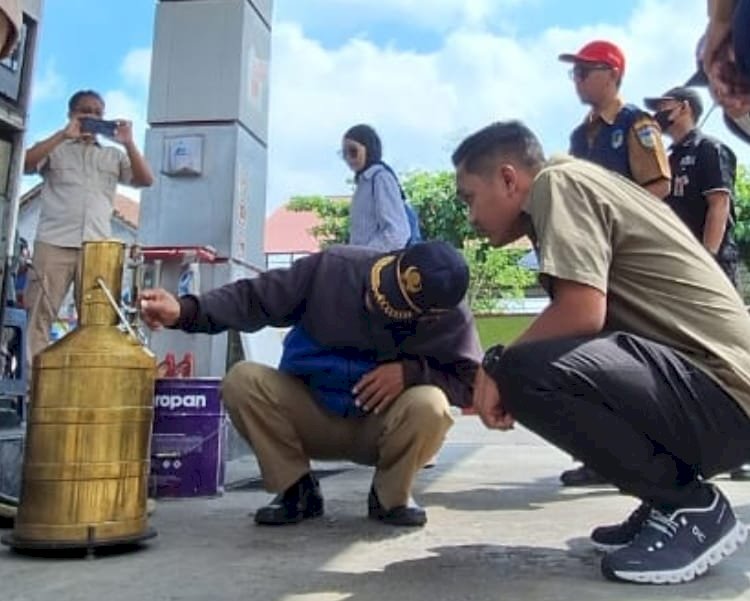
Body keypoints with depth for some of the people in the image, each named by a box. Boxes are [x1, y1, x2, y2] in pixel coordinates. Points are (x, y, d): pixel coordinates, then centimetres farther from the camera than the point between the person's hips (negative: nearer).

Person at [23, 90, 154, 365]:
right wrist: (64, 134, -7)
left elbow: (145, 180, 9)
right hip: (54, 243, -2)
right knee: (39, 314, -6)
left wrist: (128, 143, -3)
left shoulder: (114, 155, 21)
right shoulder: (55, 149, 16)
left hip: (98, 246, 2)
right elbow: (25, 164, -3)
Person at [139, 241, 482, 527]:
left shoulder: (452, 321, -19)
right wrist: (185, 310, -29)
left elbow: (471, 383, -13)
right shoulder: (333, 269, -21)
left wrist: (412, 371, -29)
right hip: (310, 416, 1)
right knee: (242, 381, -24)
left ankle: (390, 498, -1)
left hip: (379, 429, -1)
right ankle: (297, 490, -3)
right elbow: (254, 299, -17)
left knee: (429, 406, -33)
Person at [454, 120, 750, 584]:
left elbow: (582, 313, -23)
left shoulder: (558, 180, -9)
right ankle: (672, 500, 13)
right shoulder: (579, 187, 19)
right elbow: (593, 319, 18)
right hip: (708, 385, 10)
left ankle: (692, 508, -6)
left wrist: (497, 366, -9)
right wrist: (507, 370, 15)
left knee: (526, 371, -27)